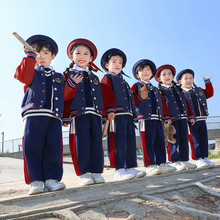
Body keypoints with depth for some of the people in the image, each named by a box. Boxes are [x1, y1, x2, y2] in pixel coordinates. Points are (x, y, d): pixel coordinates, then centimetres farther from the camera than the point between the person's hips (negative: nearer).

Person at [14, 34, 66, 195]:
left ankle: (51, 179, 1)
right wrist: (29, 55, -3)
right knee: (33, 147, -8)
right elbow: (23, 76, -6)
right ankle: (35, 181, -1)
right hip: (34, 115, -2)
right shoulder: (32, 72, 19)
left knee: (54, 148, -5)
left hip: (54, 117, 2)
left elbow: (64, 97, 23)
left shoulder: (59, 77, 26)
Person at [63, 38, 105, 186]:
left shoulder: (94, 77, 22)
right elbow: (63, 96, -3)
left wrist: (101, 112, 12)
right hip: (78, 114, -4)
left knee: (96, 143, 2)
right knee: (81, 143, -4)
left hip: (95, 113, 4)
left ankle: (96, 171, 11)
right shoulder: (68, 74, 9)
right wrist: (71, 84, -17)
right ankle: (84, 173, 5)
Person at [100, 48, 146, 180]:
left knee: (131, 141, 5)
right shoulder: (107, 78, 8)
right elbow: (107, 95, -8)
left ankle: (131, 167, 10)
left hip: (128, 115, 8)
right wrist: (110, 110, -21)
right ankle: (119, 170, -9)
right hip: (117, 114, -8)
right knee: (119, 141, -12)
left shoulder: (124, 81, 31)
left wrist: (133, 114, 20)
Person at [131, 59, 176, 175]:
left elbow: (162, 103, 25)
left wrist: (166, 116, 19)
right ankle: (150, 165, -1)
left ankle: (161, 163, 15)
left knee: (160, 141, 7)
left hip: (157, 119, 7)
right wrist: (141, 98, -21)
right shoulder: (136, 86, 7)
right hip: (145, 118, -6)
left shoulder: (155, 89, 26)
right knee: (148, 142, -7)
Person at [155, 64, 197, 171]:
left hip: (182, 118, 6)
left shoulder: (177, 89, 20)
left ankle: (184, 160, 16)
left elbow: (185, 102, 22)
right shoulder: (160, 91, 1)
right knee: (174, 140, -4)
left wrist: (190, 116, 18)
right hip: (171, 119, -6)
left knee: (184, 139, 6)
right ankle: (175, 162, 6)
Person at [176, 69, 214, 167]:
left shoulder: (199, 91, 18)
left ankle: (204, 157, 17)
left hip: (201, 119, 6)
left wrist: (208, 82, 20)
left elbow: (210, 93, 25)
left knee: (204, 139, 7)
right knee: (195, 140, -3)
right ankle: (198, 159, 4)